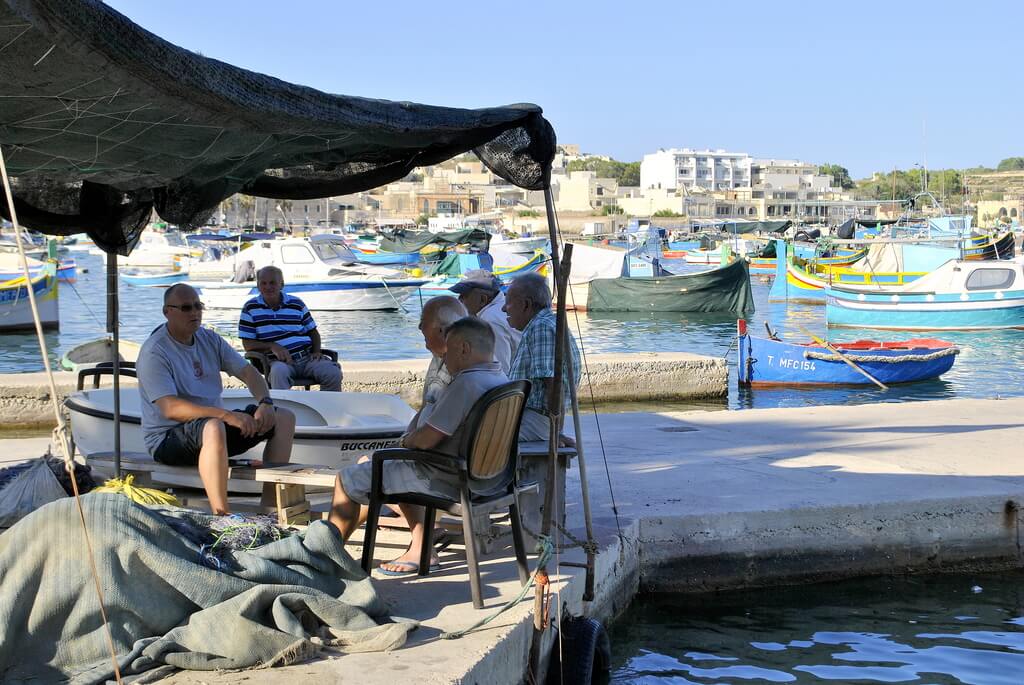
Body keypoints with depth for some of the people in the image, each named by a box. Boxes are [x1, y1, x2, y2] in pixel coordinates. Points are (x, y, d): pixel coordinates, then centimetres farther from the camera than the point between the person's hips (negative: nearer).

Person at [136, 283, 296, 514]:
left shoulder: (209, 340, 11)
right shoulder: (154, 352, -14)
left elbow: (248, 372, 8)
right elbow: (170, 408, -26)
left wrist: (265, 402, -14)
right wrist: (226, 415, -34)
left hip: (214, 422, 8)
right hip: (168, 438, -8)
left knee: (285, 418, -1)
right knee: (214, 428, -41)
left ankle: (269, 506, -8)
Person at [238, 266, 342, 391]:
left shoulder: (297, 304, 15)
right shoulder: (250, 308, 8)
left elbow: (313, 332, 23)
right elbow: (248, 344, 4)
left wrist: (317, 351, 3)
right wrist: (272, 346, -13)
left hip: (308, 357, 3)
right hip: (279, 361, -3)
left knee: (333, 373, -24)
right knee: (279, 372, -40)